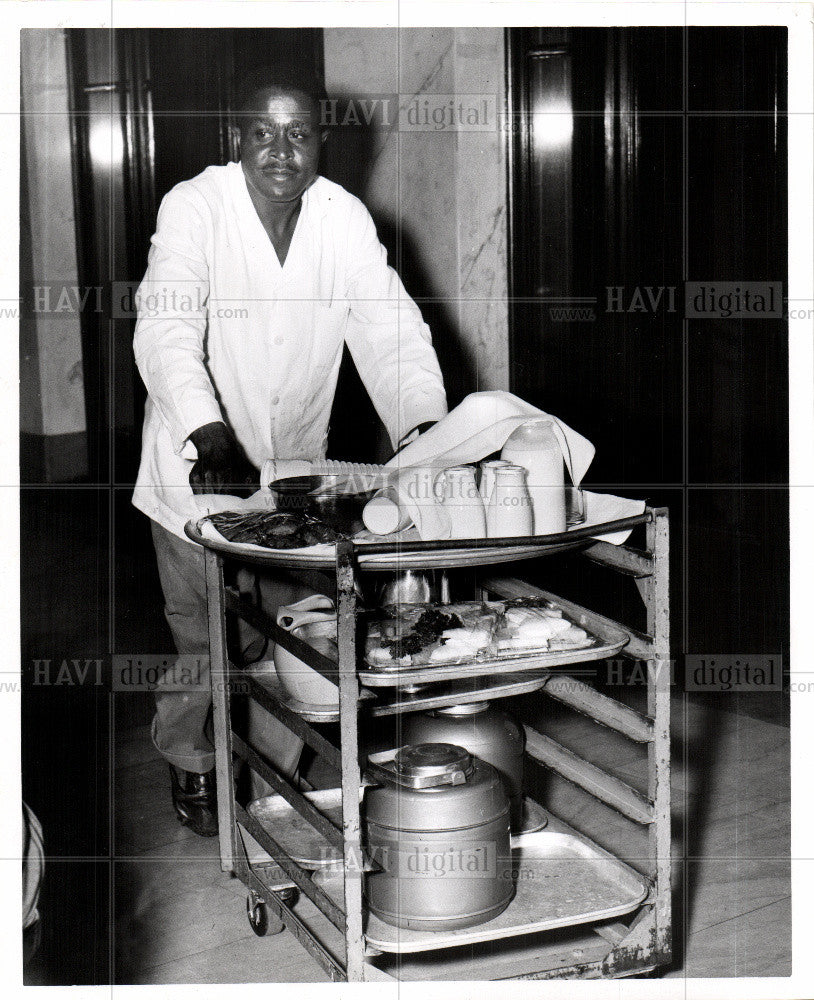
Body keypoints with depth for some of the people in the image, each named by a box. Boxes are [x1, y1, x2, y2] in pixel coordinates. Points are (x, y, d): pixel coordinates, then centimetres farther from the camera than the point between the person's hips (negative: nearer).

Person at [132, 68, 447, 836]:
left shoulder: (345, 219, -5)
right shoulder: (194, 206, -16)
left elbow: (389, 327, -10)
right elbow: (167, 328, -29)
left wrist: (423, 431, -28)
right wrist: (209, 438, -45)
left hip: (295, 470, 3)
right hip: (201, 470, -3)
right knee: (199, 635, 7)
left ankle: (278, 774, 27)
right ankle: (189, 764, 32)